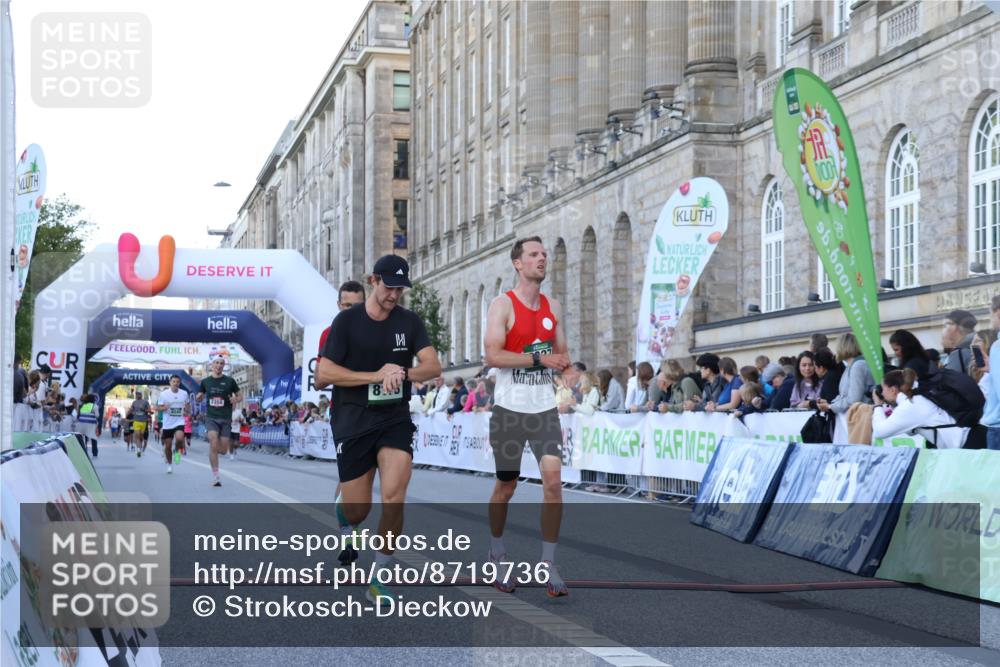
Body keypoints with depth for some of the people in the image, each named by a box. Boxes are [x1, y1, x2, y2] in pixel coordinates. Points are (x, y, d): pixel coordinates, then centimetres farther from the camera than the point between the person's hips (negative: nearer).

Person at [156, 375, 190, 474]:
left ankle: (177, 451, 5)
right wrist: (164, 408, -21)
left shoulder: (184, 393, 2)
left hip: (179, 422, 0)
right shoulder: (164, 394, -4)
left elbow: (187, 405, 20)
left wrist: (186, 411, 1)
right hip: (167, 424, 0)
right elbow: (158, 408, 0)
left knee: (179, 438, -28)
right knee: (168, 445, 5)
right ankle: (169, 465, 25)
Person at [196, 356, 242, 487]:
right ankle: (215, 477, -14)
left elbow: (240, 395, 11)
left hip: (226, 418, 0)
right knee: (213, 444, -19)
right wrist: (198, 397, -7)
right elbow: (199, 398, 17)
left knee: (223, 450, 0)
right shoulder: (205, 381, 7)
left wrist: (236, 399, -12)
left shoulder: (229, 381, 3)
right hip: (211, 417, 0)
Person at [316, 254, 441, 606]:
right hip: (353, 422, -1)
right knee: (358, 510, 3)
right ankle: (342, 514, 43)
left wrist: (403, 374, -25)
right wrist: (376, 375, -17)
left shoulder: (410, 322, 5)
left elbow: (433, 366, -5)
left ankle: (379, 579, 0)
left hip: (395, 420, 2)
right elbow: (324, 372, -9)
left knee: (394, 498, -16)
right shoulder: (347, 320, -3)